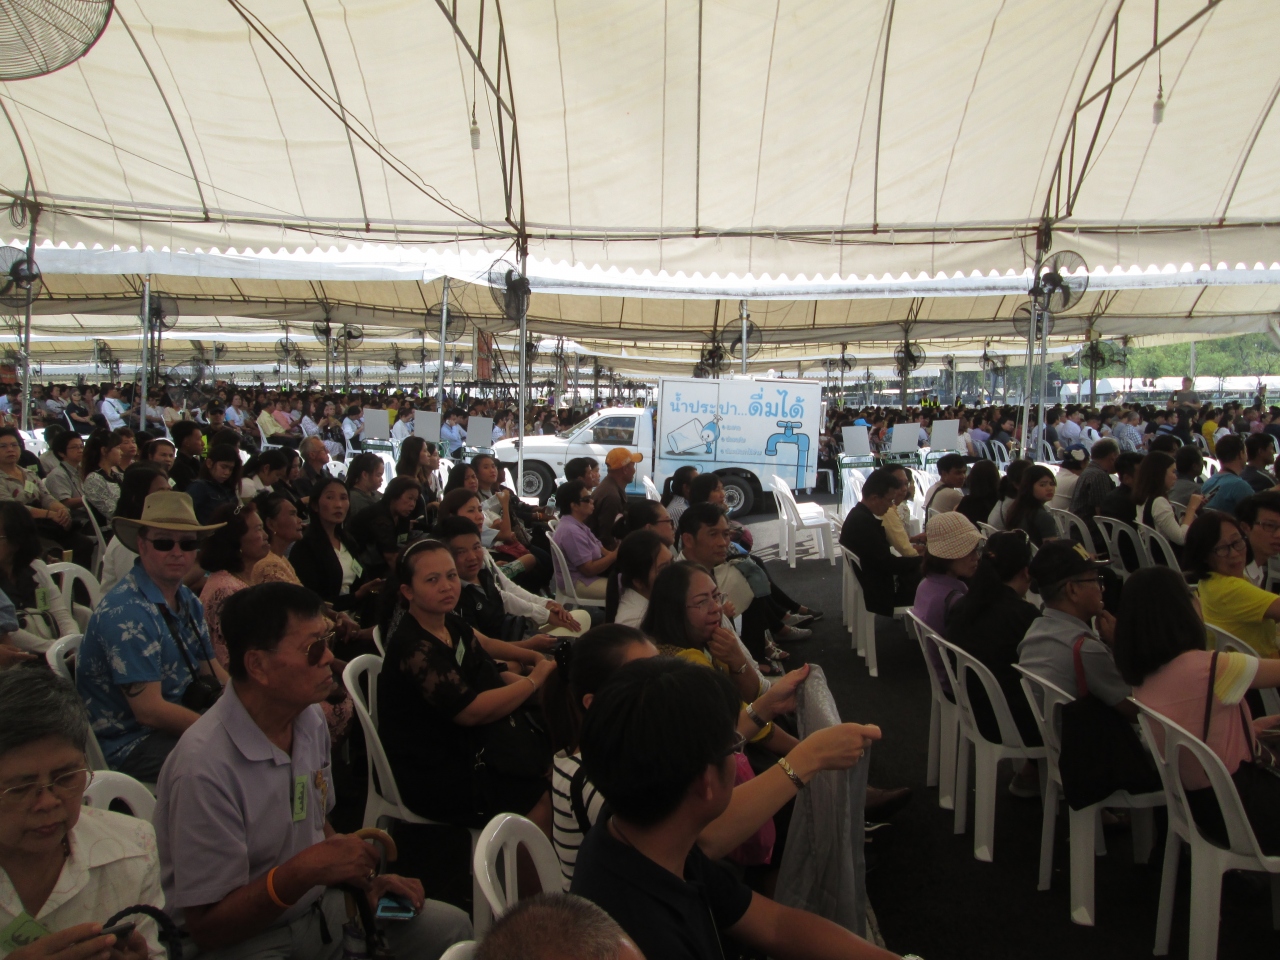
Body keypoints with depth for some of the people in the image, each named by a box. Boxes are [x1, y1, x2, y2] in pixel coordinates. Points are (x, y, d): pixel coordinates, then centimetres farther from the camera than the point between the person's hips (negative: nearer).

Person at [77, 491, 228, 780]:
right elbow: (149, 710, -22)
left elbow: (214, 674, 8)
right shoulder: (125, 613, -20)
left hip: (178, 720, 8)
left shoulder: (188, 602, 8)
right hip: (129, 744, -8)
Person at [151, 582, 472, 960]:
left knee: (452, 926, -5)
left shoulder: (309, 719, 2)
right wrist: (302, 872, -30)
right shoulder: (205, 768, -25)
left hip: (320, 909, 8)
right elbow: (206, 927, -18)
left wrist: (365, 878, 0)